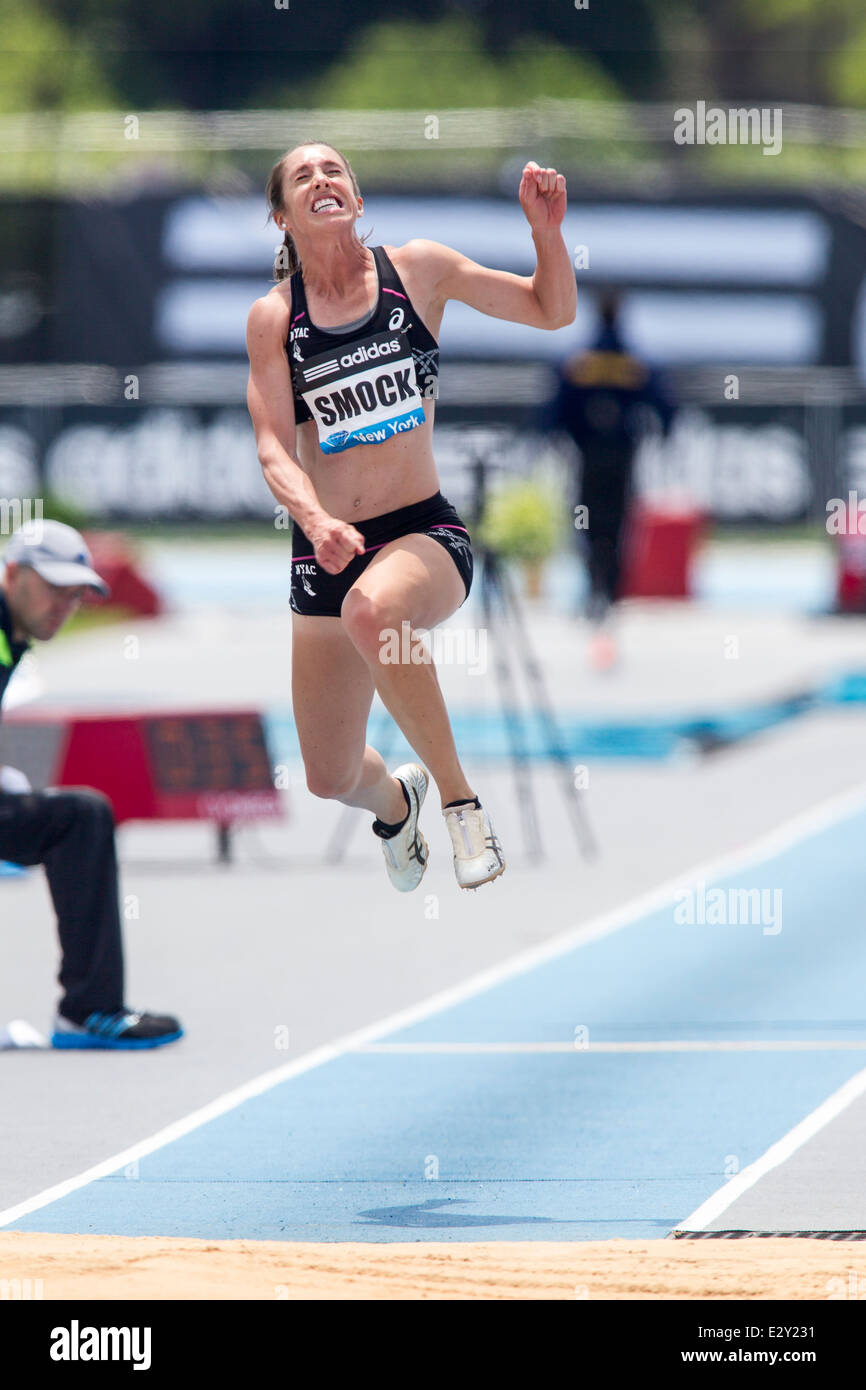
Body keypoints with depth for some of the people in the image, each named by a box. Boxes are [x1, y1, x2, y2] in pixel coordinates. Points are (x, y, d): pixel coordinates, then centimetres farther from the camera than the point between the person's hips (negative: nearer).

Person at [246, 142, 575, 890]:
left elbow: (552, 311, 8)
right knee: (331, 780, 7)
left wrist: (547, 229, -11)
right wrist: (314, 519, -26)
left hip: (426, 533, -3)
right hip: (327, 550, 3)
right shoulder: (273, 317, 1)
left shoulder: (416, 269, 1)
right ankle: (395, 802, 48)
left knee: (372, 607, -41)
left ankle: (459, 797, -23)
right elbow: (274, 447, -5)